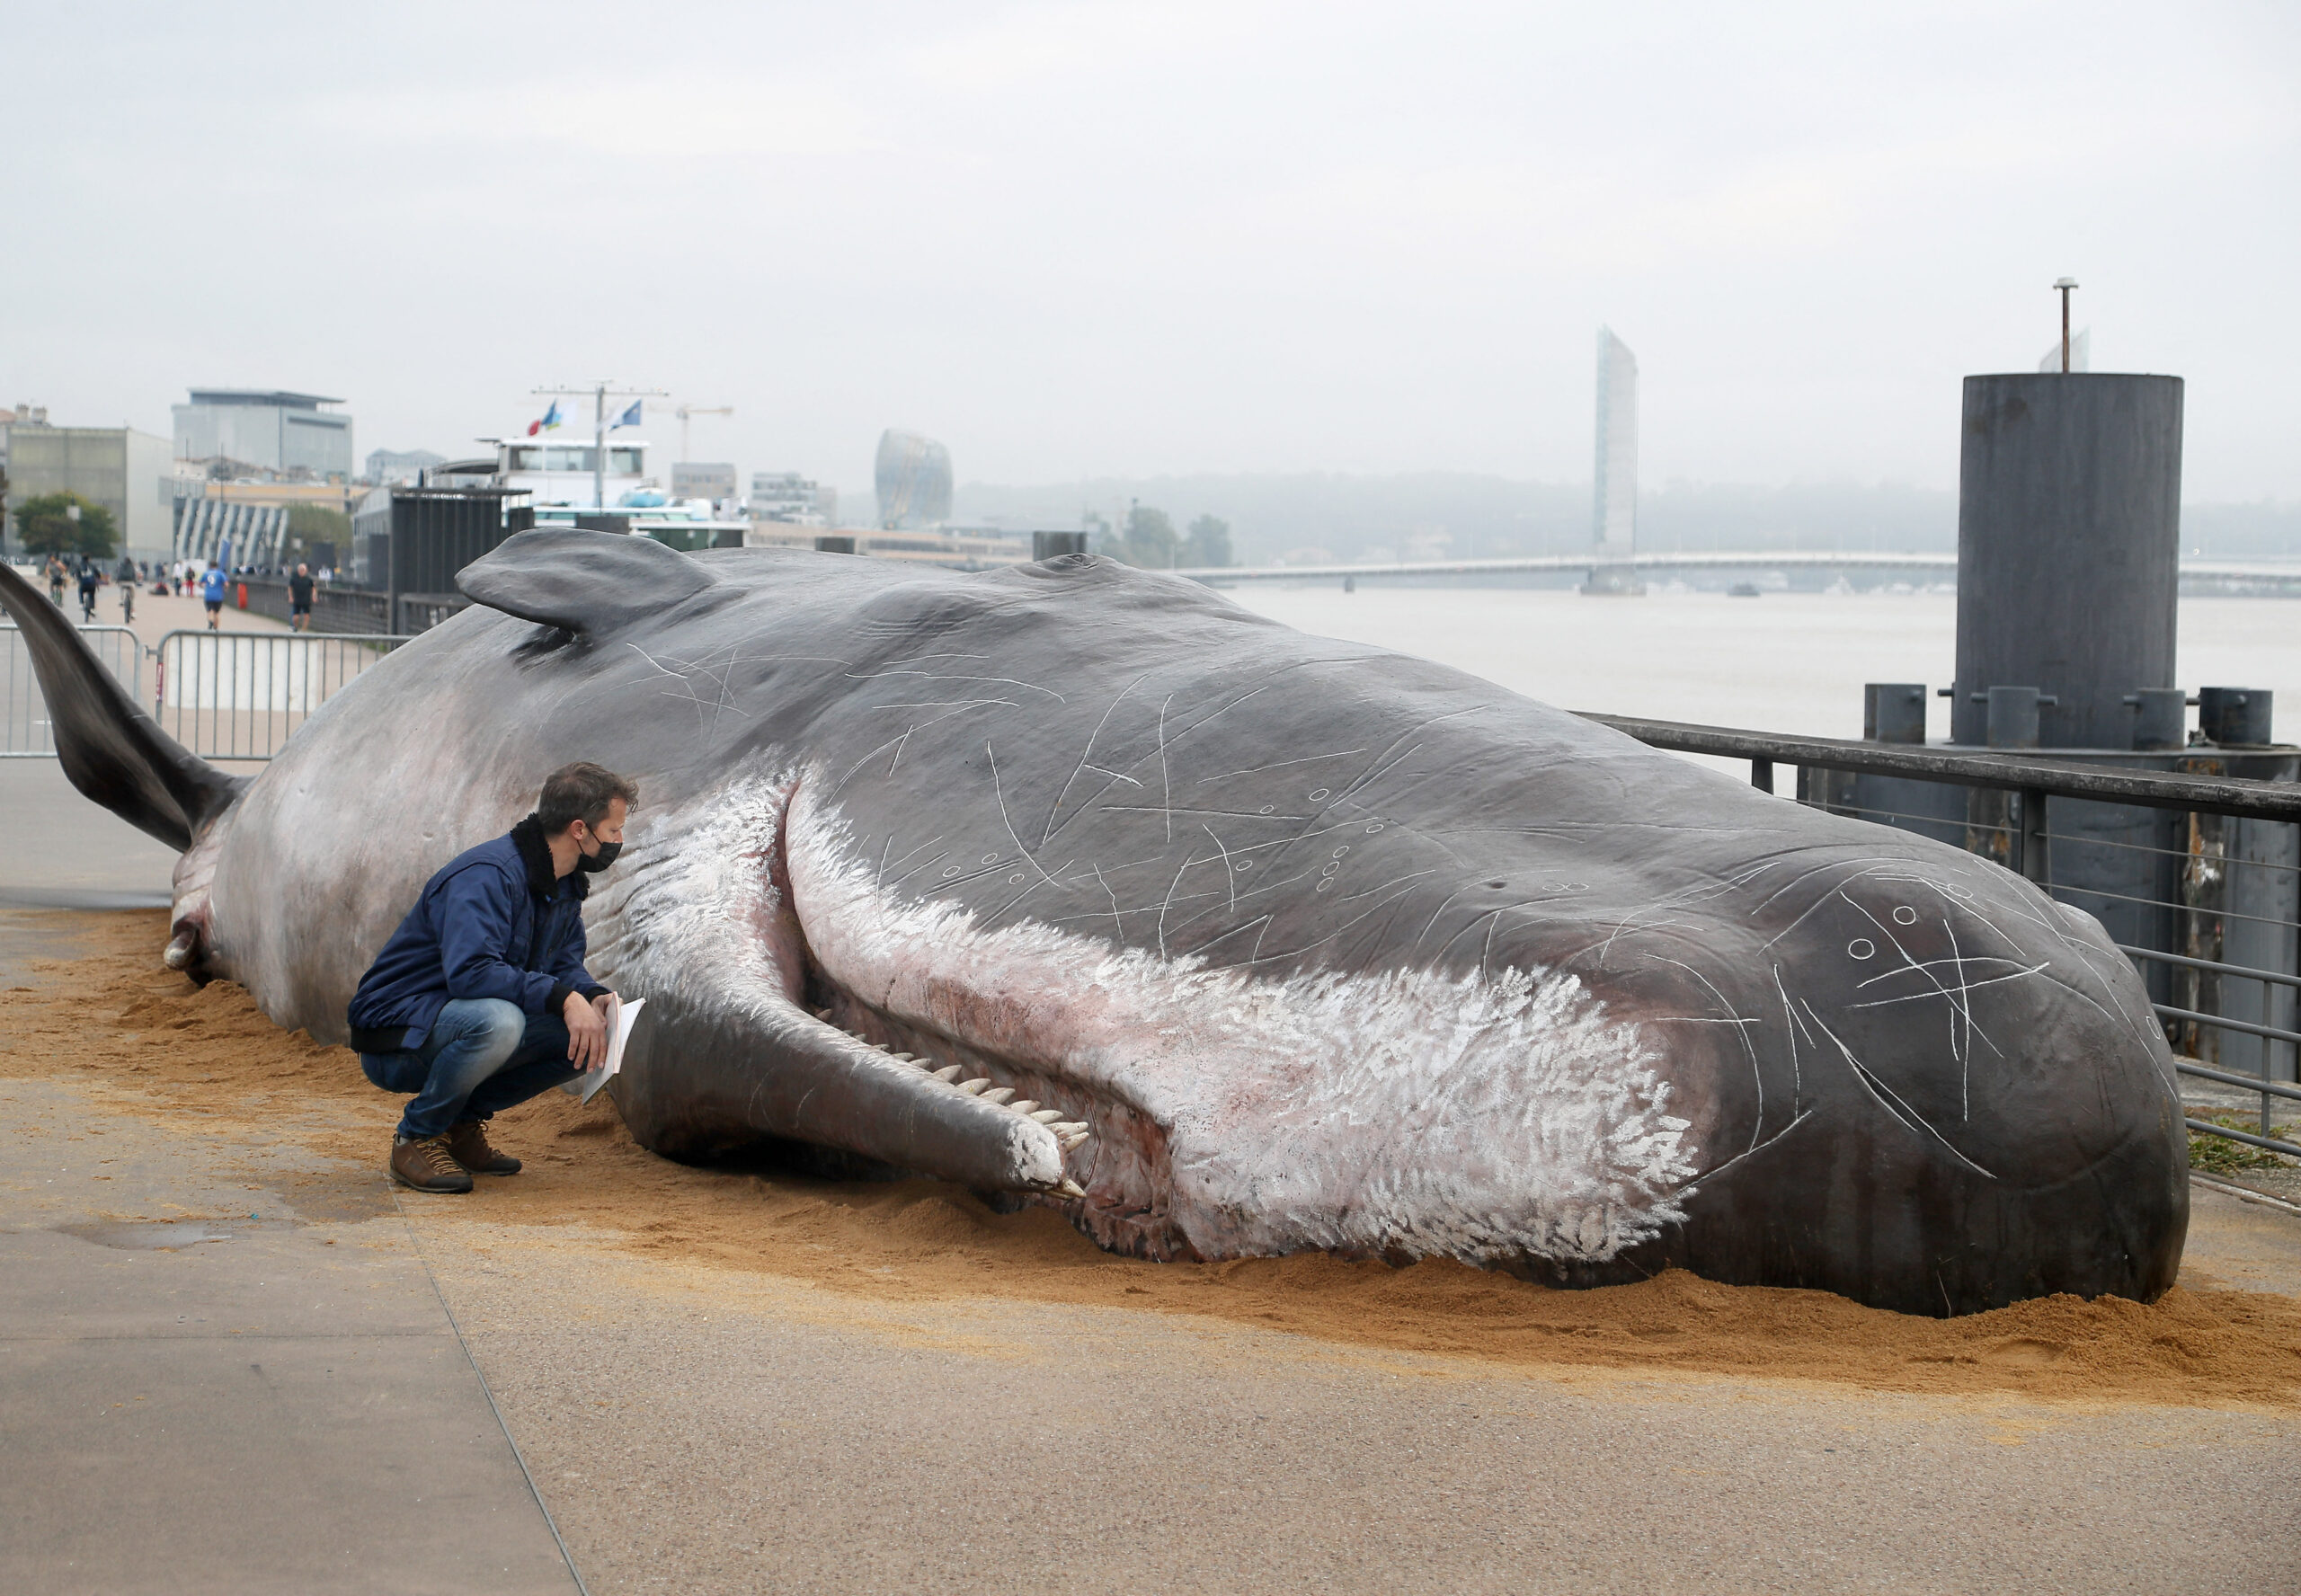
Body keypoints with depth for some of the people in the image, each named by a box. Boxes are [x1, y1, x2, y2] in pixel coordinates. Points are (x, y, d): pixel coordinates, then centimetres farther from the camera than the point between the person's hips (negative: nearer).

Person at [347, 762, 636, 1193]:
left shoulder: (566, 886, 6)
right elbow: (470, 970, -35)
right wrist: (563, 998, -36)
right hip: (394, 1035, -9)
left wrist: (595, 997, -10)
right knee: (497, 1020, -38)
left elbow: (564, 964, 13)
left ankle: (462, 1123, 6)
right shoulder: (487, 875, -24)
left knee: (588, 1035, -6)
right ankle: (417, 1137, -13)